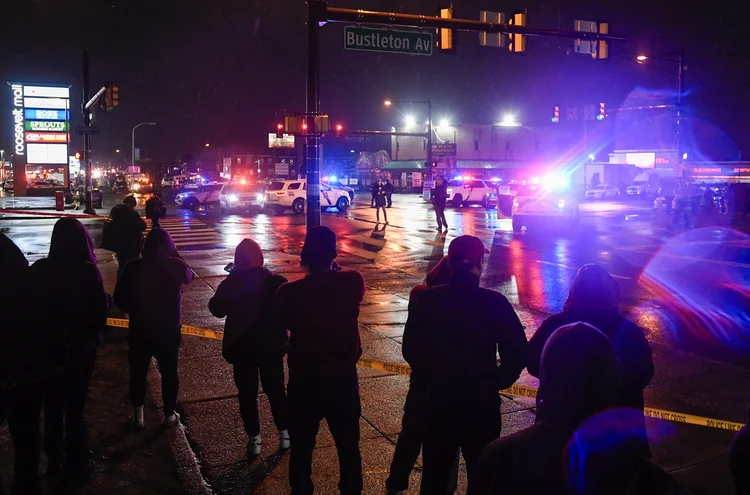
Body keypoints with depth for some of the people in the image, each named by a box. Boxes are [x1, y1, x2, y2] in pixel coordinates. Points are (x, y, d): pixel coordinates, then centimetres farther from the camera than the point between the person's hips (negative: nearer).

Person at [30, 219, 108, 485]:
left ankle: (54, 459, 31)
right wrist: (94, 336, 5)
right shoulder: (87, 271, -19)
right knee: (75, 405, 10)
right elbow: (101, 309, -14)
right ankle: (75, 464, 20)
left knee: (52, 405, 18)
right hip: (80, 347, -3)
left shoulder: (39, 269, -8)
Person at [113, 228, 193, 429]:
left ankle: (138, 416, 25)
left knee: (138, 373, 17)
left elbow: (120, 299, -6)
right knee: (169, 373, 16)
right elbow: (189, 277, 11)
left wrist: (135, 311, 11)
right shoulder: (177, 266, -13)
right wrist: (175, 255, 9)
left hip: (140, 330, 0)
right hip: (169, 331, 0)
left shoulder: (133, 267, -13)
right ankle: (169, 415, 27)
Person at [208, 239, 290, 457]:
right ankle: (284, 433, 22)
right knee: (276, 390, 16)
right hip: (272, 347, 1)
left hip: (241, 348, -1)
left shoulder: (230, 285, -13)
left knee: (247, 394, 11)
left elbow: (216, 309, 2)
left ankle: (254, 439, 15)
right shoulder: (277, 283, -10)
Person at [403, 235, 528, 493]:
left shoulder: (426, 299, -8)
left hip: (440, 400, 2)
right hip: (482, 402, -2)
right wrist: (496, 382, 5)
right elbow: (517, 353, -12)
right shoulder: (495, 302, -13)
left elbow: (411, 350, -2)